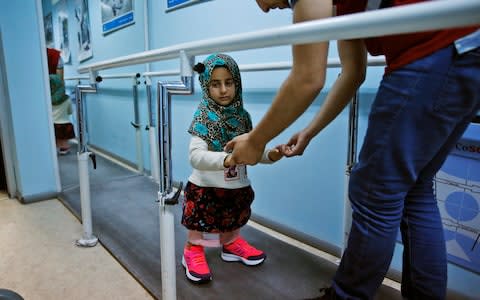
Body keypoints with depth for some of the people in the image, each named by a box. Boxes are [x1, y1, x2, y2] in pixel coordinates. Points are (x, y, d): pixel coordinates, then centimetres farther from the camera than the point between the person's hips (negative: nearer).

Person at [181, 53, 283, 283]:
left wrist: (269, 155, -18)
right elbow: (196, 156, -31)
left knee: (232, 222, 25)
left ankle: (231, 244, 49)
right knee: (200, 227, 11)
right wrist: (226, 159, -47)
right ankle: (193, 251, 35)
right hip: (205, 187, -5)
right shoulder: (204, 117, -18)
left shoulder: (242, 116, -3)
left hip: (237, 187, 5)